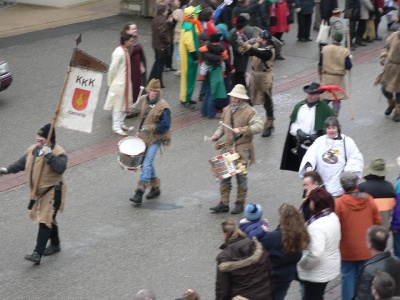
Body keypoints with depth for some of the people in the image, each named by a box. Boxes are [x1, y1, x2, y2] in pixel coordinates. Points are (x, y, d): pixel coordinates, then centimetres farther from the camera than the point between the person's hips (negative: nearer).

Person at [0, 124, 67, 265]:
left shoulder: (58, 152, -18)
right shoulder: (33, 150, 5)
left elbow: (60, 168, -35)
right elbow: (22, 163, 16)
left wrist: (49, 155, -38)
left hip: (52, 192, -8)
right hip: (38, 192, 8)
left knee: (45, 221, -12)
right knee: (48, 219, 21)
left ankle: (37, 253, -15)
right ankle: (55, 244, 40)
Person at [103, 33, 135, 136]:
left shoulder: (125, 51, 7)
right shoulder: (119, 53, -23)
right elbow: (112, 69, -20)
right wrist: (110, 83, -12)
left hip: (126, 83, 9)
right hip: (118, 84, -9)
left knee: (125, 104, 16)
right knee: (118, 105, -2)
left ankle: (121, 123, 29)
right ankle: (116, 127, 5)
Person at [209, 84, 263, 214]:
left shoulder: (249, 111, -9)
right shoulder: (227, 110, 11)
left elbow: (258, 126, -19)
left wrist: (241, 130, -26)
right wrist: (217, 135, 6)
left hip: (242, 149, -5)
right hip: (227, 148, 6)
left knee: (241, 175, 3)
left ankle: (240, 203, 15)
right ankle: (224, 203, 9)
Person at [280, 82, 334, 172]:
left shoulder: (324, 109, -7)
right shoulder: (299, 106, 7)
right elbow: (293, 123, 11)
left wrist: (317, 137, -20)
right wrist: (298, 131, -10)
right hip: (302, 147, 4)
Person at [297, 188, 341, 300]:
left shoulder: (317, 226, -31)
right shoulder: (333, 217, -2)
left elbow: (315, 254, -36)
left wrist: (302, 264, -18)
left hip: (317, 273, -9)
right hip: (330, 267, 9)